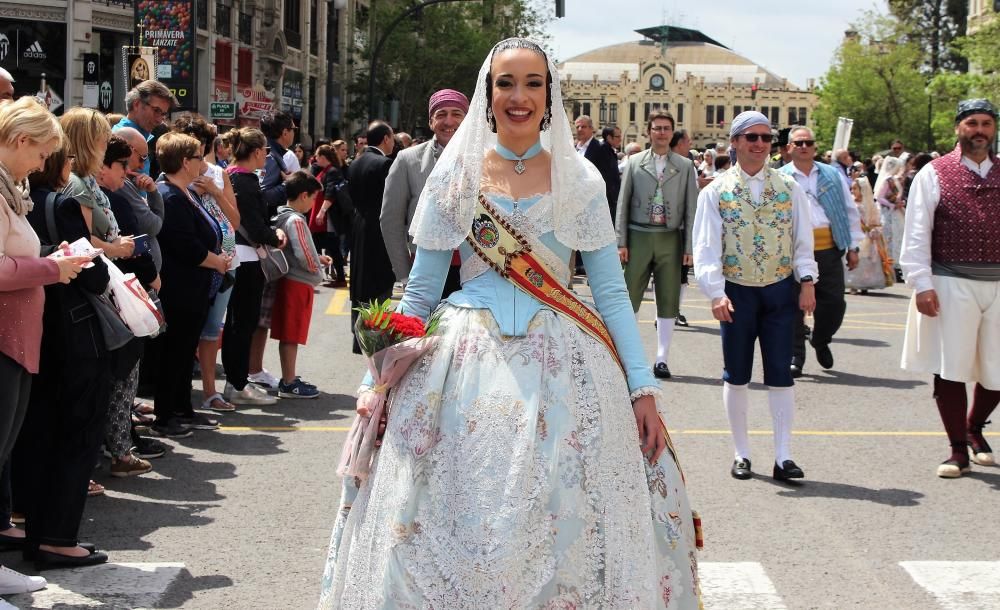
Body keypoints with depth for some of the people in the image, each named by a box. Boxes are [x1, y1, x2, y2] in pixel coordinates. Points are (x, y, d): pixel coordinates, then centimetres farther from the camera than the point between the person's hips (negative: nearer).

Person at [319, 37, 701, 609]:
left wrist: (644, 389, -3)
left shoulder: (579, 179, 6)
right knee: (465, 530, 0)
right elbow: (421, 291, 8)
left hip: (562, 369, 0)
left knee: (565, 531, 0)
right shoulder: (455, 174, 6)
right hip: (469, 368, 0)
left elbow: (612, 291, 4)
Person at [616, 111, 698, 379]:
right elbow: (623, 203, 5)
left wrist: (689, 246, -2)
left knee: (668, 302, 4)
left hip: (670, 239, 1)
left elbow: (691, 208, 4)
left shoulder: (685, 166, 5)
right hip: (639, 237, 0)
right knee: (629, 298, 1)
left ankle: (662, 359, 12)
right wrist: (621, 242, -2)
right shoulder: (634, 163, 5)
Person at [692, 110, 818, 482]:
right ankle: (741, 454, 18)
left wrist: (807, 282, -5)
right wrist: (716, 293, -15)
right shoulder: (716, 192, -1)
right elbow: (706, 247, -6)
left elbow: (802, 239, 6)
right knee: (736, 375, 7)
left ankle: (783, 456, 6)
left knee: (780, 372, 1)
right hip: (736, 292, -1)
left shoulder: (788, 188, 6)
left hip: (780, 290, 1)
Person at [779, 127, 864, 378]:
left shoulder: (832, 175, 12)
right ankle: (795, 356, 10)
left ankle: (820, 340, 30)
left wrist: (853, 246, 9)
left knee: (834, 302, 3)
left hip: (830, 249, 2)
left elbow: (850, 211, 14)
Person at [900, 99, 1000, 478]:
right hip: (951, 286, -3)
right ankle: (958, 449, 15)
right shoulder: (934, 174, 0)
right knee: (951, 368, 2)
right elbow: (916, 233, -3)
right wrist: (922, 284, -10)